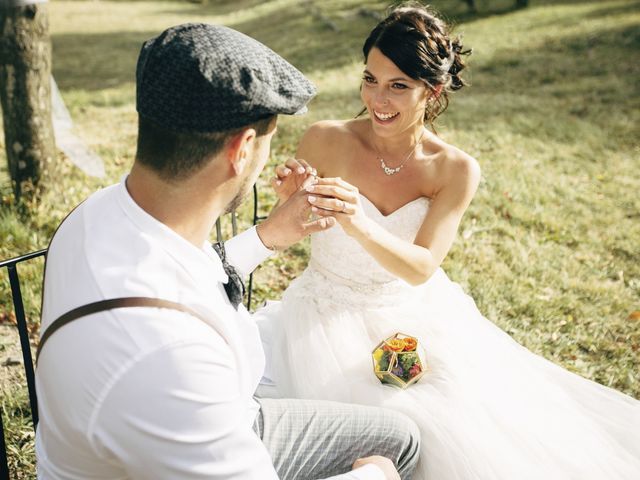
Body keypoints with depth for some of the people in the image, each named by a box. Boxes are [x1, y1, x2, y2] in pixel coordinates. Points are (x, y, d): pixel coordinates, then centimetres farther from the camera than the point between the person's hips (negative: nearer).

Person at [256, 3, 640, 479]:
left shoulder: (455, 170, -10)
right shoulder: (325, 141, -13)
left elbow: (421, 267, -20)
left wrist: (359, 225, -38)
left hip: (415, 318, 1)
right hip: (329, 315, -1)